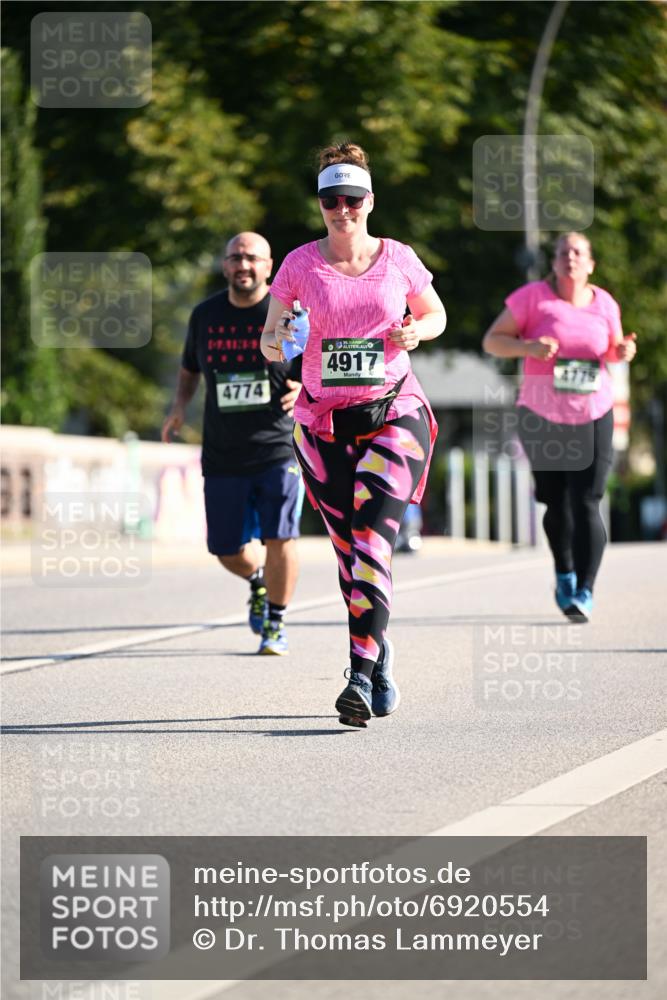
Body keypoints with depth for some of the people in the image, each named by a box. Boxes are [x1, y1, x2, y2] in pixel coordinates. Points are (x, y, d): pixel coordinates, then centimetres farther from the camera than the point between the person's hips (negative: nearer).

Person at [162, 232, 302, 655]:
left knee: (279, 539, -13)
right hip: (223, 455, 3)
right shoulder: (205, 315, 6)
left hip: (279, 449, -3)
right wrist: (181, 405, 4)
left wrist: (304, 390, -19)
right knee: (229, 551, 6)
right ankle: (258, 581, 41)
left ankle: (276, 623, 8)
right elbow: (190, 368, 23)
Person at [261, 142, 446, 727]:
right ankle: (381, 657, 28)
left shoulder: (398, 258, 2)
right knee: (351, 549, 5)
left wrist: (415, 331, -5)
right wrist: (280, 342, -18)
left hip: (395, 413, -2)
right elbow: (269, 343, 6)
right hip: (324, 423, 2)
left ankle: (361, 678, -24)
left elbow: (436, 314, 17)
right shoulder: (300, 264, 2)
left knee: (372, 539, -18)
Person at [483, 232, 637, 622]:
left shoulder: (604, 304, 3)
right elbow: (492, 340, -4)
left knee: (586, 504, -11)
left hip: (593, 417, 1)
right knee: (557, 503, 9)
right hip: (542, 416, 0)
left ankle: (585, 593, -9)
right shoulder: (533, 296, -6)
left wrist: (622, 352, -4)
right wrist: (529, 347, -22)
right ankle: (565, 573, 35)